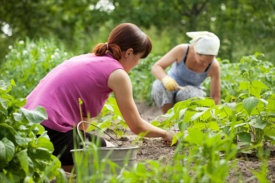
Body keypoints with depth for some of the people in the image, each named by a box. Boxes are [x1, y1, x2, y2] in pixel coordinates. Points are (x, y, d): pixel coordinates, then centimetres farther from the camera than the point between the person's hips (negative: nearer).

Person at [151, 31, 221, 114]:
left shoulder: (214, 66, -24)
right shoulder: (182, 50, -25)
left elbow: (215, 96, -17)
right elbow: (156, 67, -24)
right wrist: (165, 79, -44)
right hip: (171, 86, 1)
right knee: (159, 86, -33)